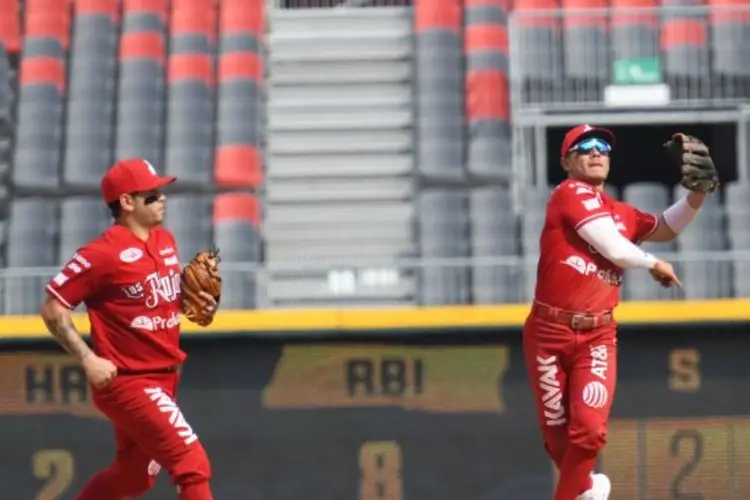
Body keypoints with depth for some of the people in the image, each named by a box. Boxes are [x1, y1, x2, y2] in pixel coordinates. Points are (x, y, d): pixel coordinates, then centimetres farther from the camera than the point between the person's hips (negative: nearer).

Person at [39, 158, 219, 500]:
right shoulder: (102, 253, -17)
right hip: (126, 382, -9)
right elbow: (52, 309, -14)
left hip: (164, 378, 9)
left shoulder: (165, 241, 8)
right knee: (193, 465, -15)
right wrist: (88, 359, -21)